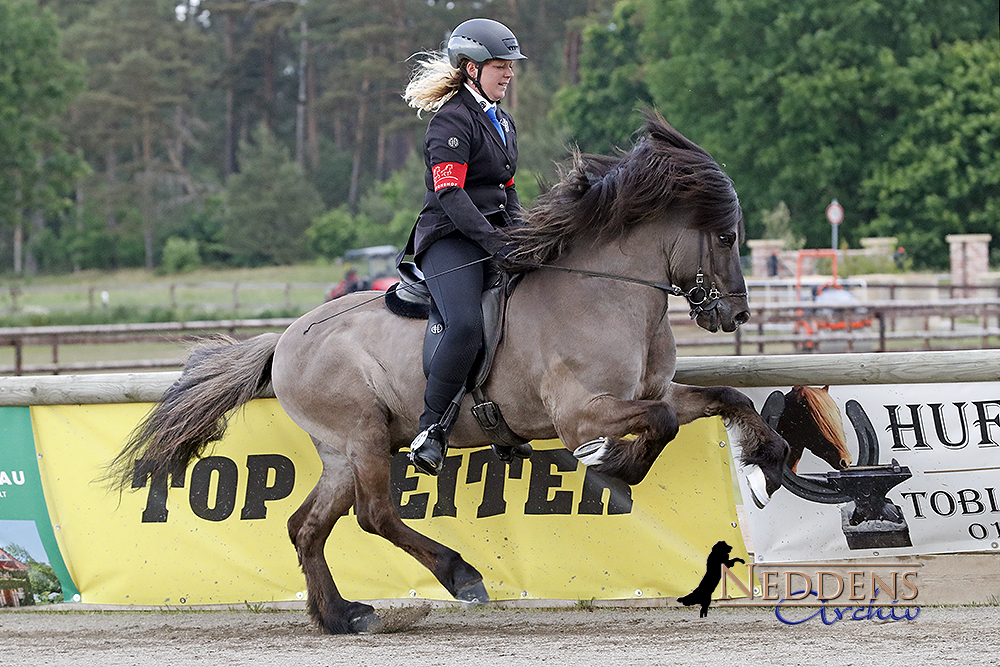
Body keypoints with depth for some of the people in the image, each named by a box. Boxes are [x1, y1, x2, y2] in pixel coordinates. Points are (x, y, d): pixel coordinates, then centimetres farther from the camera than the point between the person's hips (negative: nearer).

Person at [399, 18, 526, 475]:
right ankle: (430, 430, -27)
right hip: (450, 238, -9)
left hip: (493, 236, 9)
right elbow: (450, 194, -18)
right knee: (466, 326, -31)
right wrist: (495, 243, -24)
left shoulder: (501, 123, 21)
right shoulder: (452, 120, -9)